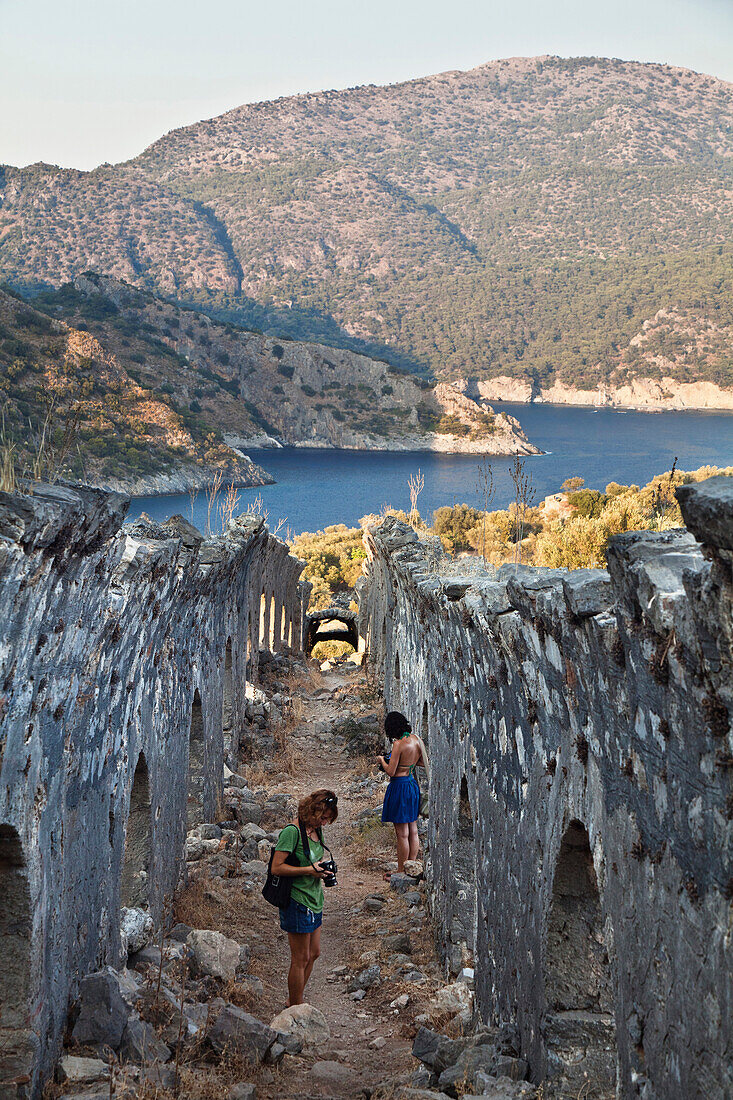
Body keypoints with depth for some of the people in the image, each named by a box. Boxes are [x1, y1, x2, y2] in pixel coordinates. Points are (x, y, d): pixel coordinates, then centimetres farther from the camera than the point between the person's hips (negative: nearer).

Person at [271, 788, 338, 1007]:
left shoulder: (316, 830, 8)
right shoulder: (292, 831, -19)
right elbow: (277, 867, -20)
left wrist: (322, 868, 2)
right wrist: (309, 870, -22)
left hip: (313, 900, 9)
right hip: (297, 901, -9)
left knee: (313, 953, 16)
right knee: (300, 959, 0)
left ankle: (294, 1001, 30)